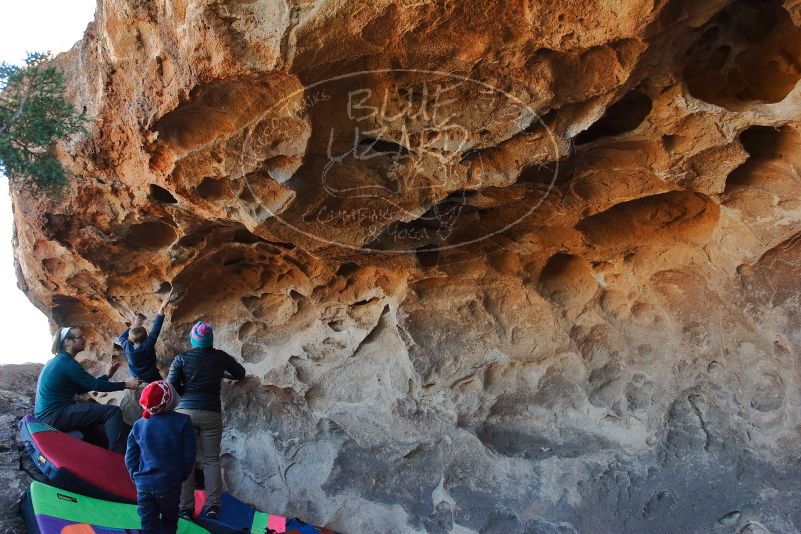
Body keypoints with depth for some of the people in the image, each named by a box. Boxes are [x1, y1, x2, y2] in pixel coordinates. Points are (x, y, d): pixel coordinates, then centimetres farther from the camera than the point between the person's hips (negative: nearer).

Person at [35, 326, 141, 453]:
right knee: (113, 412, -16)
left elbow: (81, 388, 17)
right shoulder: (66, 363, -16)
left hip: (48, 413, 11)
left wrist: (107, 376, 14)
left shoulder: (58, 360, 14)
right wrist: (125, 385, -6)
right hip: (54, 416, -11)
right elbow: (95, 385, -14)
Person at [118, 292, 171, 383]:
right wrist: (162, 308, -44)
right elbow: (156, 329, -40)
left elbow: (121, 338, -4)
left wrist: (134, 325, -9)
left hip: (135, 374, 5)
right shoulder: (148, 345, -37)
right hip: (150, 377, -5)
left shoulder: (127, 346, -27)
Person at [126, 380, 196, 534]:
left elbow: (130, 457, 4)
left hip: (143, 483, 2)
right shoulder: (182, 422, -10)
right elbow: (188, 455, -6)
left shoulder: (139, 425, 0)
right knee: (169, 521, 20)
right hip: (169, 484, -2)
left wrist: (136, 477, 16)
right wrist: (182, 476, 9)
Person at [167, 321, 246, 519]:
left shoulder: (181, 358, 1)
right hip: (211, 413, 0)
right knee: (211, 459, 7)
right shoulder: (220, 357, 3)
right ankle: (212, 505, 2)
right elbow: (240, 373, 18)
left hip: (186, 410, 0)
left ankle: (185, 506, 4)